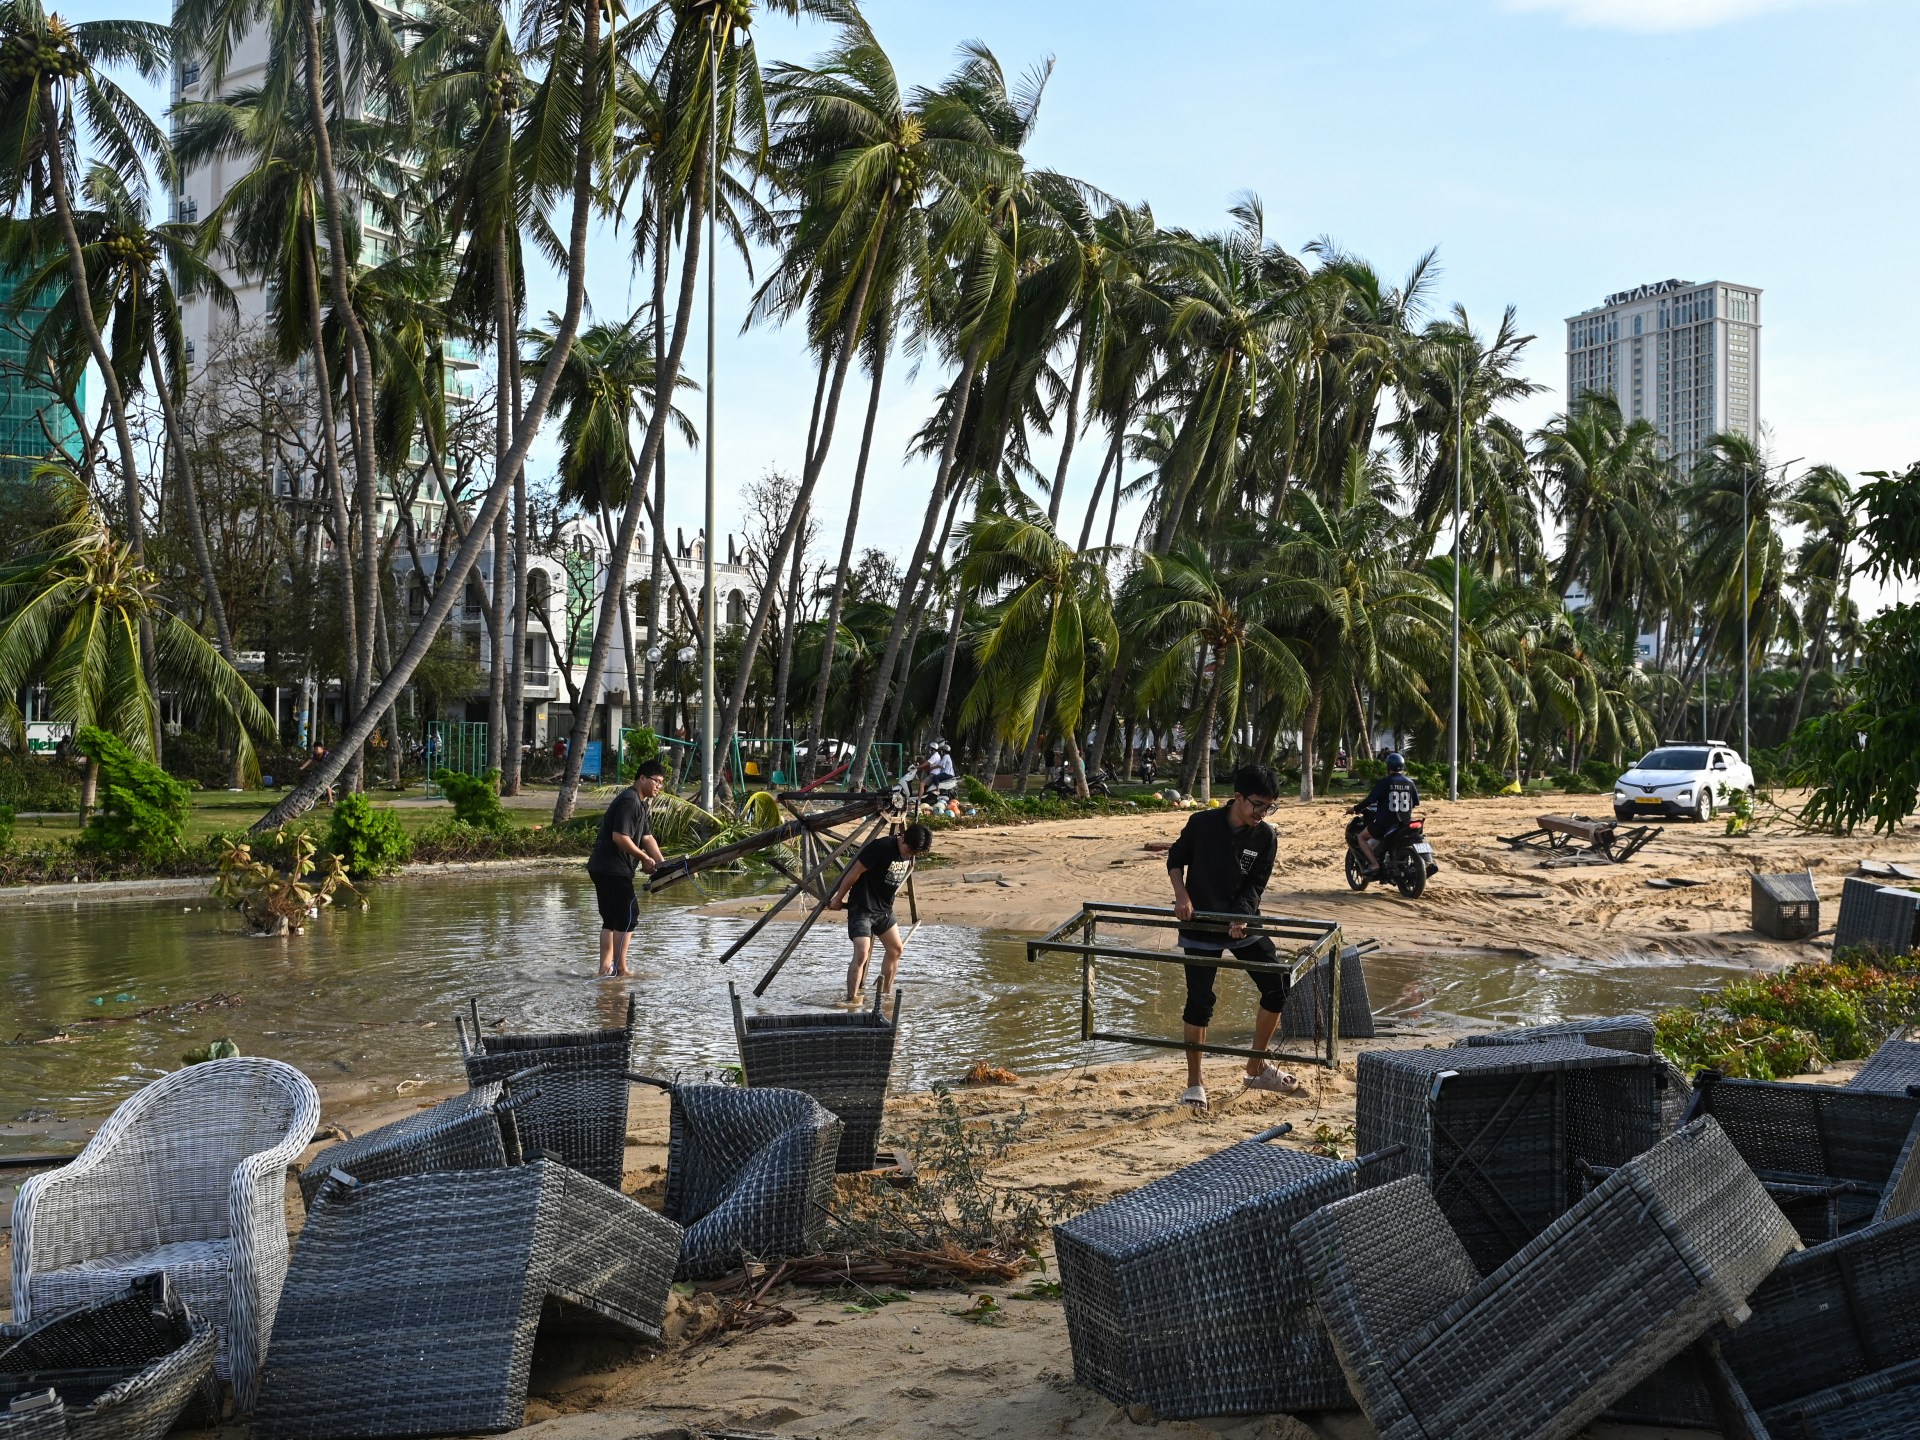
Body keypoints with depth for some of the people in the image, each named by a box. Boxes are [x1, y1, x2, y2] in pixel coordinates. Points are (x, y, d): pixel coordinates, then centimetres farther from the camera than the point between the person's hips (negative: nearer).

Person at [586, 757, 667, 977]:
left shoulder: (642, 804, 18)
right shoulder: (629, 801, -16)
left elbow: (647, 837, 15)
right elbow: (619, 837, -23)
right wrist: (645, 858, -16)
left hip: (604, 869, 11)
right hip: (612, 868, -11)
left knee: (611, 919, 13)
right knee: (628, 916, -7)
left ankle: (605, 968, 15)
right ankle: (620, 968, -3)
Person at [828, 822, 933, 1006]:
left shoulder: (912, 855, 0)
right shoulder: (881, 848, -24)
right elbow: (854, 873, -17)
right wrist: (838, 900, -10)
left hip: (884, 908, 8)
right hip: (861, 908, -8)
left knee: (896, 949, 10)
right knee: (862, 953, -16)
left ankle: (885, 995, 23)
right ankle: (851, 1001, -11)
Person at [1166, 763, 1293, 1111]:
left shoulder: (1264, 836, -5)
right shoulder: (1202, 823, -12)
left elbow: (1256, 884, -4)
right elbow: (1175, 859, 2)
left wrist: (1241, 917, -21)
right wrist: (1181, 895, -14)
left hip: (1244, 922, 3)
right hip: (1200, 924, -3)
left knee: (1278, 987, -2)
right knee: (1199, 1002, -5)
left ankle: (1256, 1068, 17)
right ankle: (1194, 1085, 8)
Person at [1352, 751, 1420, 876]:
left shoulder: (1383, 782, -12)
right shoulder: (1410, 783, 3)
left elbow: (1370, 800, -13)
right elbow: (1416, 802, 13)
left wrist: (1356, 809, 2)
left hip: (1384, 822, -6)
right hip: (1404, 823, 6)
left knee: (1361, 837, 12)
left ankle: (1374, 863, -6)